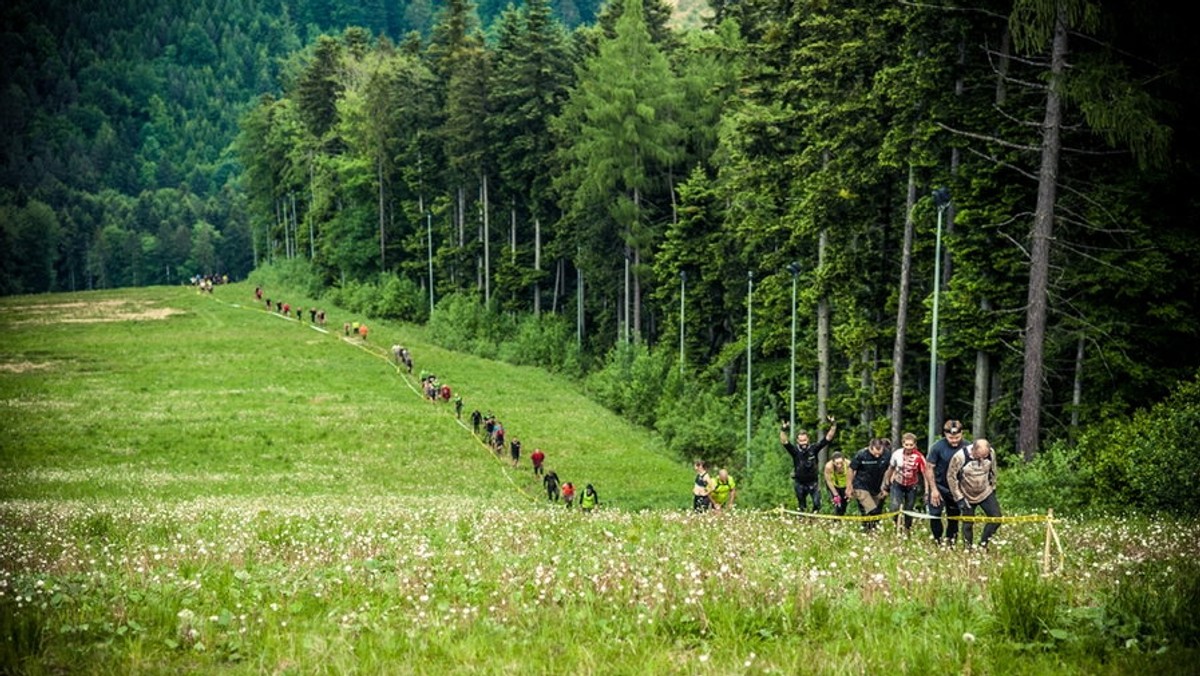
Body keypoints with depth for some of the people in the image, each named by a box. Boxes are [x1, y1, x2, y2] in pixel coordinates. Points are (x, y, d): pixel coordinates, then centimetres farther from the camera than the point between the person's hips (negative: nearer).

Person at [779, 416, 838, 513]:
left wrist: (833, 425, -24)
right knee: (801, 507, 9)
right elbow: (784, 442, -29)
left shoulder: (813, 448, -11)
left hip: (813, 482, 0)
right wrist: (783, 431, -46)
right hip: (800, 483, 0)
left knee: (817, 504, -9)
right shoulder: (795, 450, -14)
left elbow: (828, 438, -13)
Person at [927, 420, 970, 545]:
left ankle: (950, 541, 25)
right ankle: (937, 541, 12)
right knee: (935, 515, -4)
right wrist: (934, 489, -11)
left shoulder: (966, 447, -11)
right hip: (939, 487, -2)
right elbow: (929, 467, -10)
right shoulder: (937, 447, -17)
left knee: (954, 516, 11)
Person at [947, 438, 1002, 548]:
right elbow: (951, 476, -16)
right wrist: (959, 498, -15)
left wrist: (993, 488, 12)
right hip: (967, 497, -3)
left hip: (986, 493, 3)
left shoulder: (991, 454, -15)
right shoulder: (960, 457, -26)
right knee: (967, 524, 3)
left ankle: (983, 544, 8)